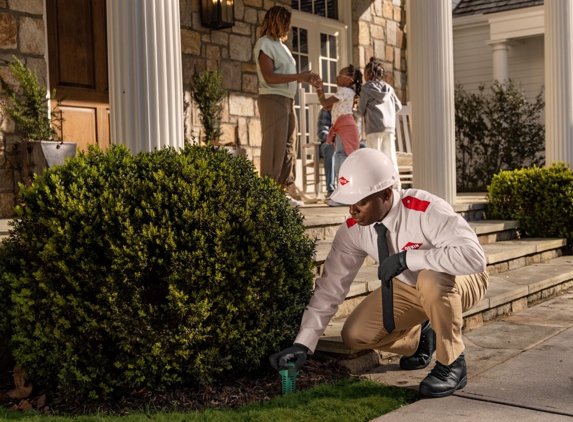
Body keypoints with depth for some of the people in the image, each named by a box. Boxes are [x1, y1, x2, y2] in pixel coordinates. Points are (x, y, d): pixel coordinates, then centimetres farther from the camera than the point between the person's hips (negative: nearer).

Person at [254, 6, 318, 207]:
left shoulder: (280, 45, 20)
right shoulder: (265, 43, -7)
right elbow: (269, 77, -16)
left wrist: (304, 78, 8)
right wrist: (299, 76, -18)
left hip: (287, 100, 9)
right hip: (273, 100, -9)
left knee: (289, 148, 9)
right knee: (274, 148, -10)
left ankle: (286, 193, 13)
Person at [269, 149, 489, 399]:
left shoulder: (426, 210, -34)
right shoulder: (353, 229, -19)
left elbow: (473, 256, -45)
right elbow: (331, 285, -17)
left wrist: (406, 258, -44)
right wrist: (303, 344, -24)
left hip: (460, 282, -5)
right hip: (408, 287, 5)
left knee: (431, 280, -39)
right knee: (355, 336, -9)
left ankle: (451, 365, -15)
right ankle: (420, 339, 19)